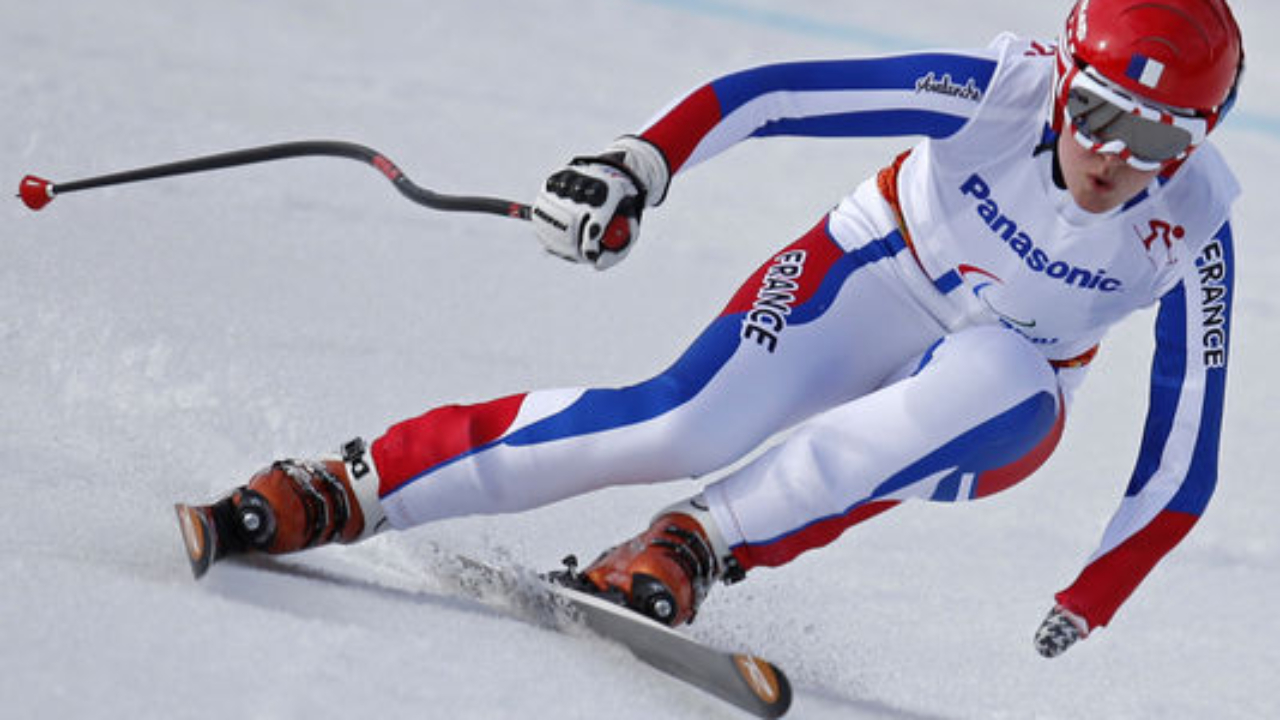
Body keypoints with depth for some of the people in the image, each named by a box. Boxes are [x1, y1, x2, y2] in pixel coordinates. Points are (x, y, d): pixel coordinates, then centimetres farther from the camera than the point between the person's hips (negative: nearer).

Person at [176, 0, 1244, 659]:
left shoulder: (1190, 231, -22)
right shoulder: (997, 94, -26)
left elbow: (1186, 449, -13)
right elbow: (771, 94, -25)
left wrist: (1095, 600, -17)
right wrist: (638, 168, -39)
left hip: (995, 393, 1)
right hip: (863, 285, -1)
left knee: (1006, 392, -37)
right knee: (682, 423, -27)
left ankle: (699, 545, -32)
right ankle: (345, 490, -19)